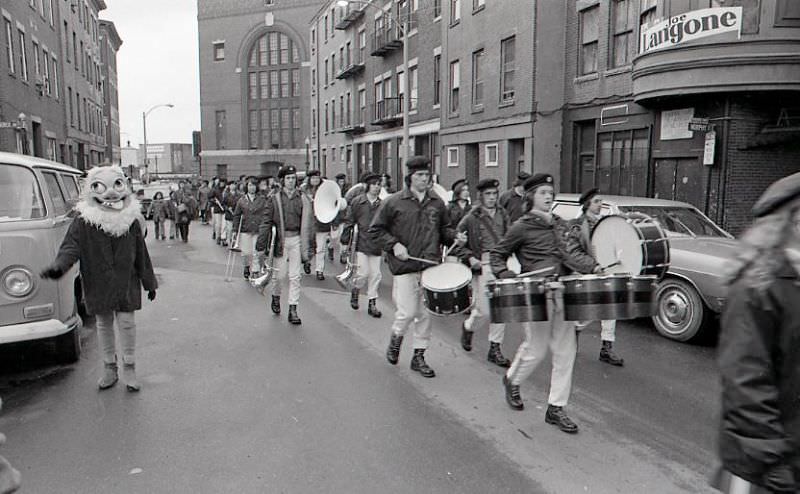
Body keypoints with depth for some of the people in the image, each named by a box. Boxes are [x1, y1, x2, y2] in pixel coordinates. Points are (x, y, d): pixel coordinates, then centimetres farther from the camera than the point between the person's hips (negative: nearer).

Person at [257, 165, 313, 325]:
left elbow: (306, 223, 3)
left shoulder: (303, 199, 2)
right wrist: (261, 244, -5)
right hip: (280, 240, -1)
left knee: (295, 276, 3)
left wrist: (307, 246, 1)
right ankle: (275, 296, 36)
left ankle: (293, 310, 10)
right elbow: (266, 222, -2)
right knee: (280, 274, 5)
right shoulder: (275, 199, -2)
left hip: (296, 239, 1)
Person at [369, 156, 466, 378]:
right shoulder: (394, 202, -2)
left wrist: (454, 236, 0)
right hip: (405, 267, -4)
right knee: (408, 312, -5)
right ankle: (396, 339, 28)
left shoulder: (437, 203, 9)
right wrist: (394, 245, -11)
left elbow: (444, 228, 21)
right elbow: (375, 230, 2)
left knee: (426, 314, 7)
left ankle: (419, 357, 22)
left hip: (431, 266, 4)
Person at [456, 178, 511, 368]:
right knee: (484, 310, -1)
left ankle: (495, 349, 16)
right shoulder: (471, 218, -5)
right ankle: (468, 326, 33)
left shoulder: (502, 214, 10)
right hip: (482, 267, -4)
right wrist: (470, 258, -12)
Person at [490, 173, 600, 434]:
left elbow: (572, 253, 7)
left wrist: (593, 267, -10)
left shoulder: (559, 224, 14)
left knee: (566, 350, 4)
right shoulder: (522, 227, -2)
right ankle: (512, 380, 32)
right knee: (536, 349, 0)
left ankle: (556, 408, 15)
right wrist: (506, 275, -13)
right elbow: (497, 255, 4)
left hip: (562, 292, 6)